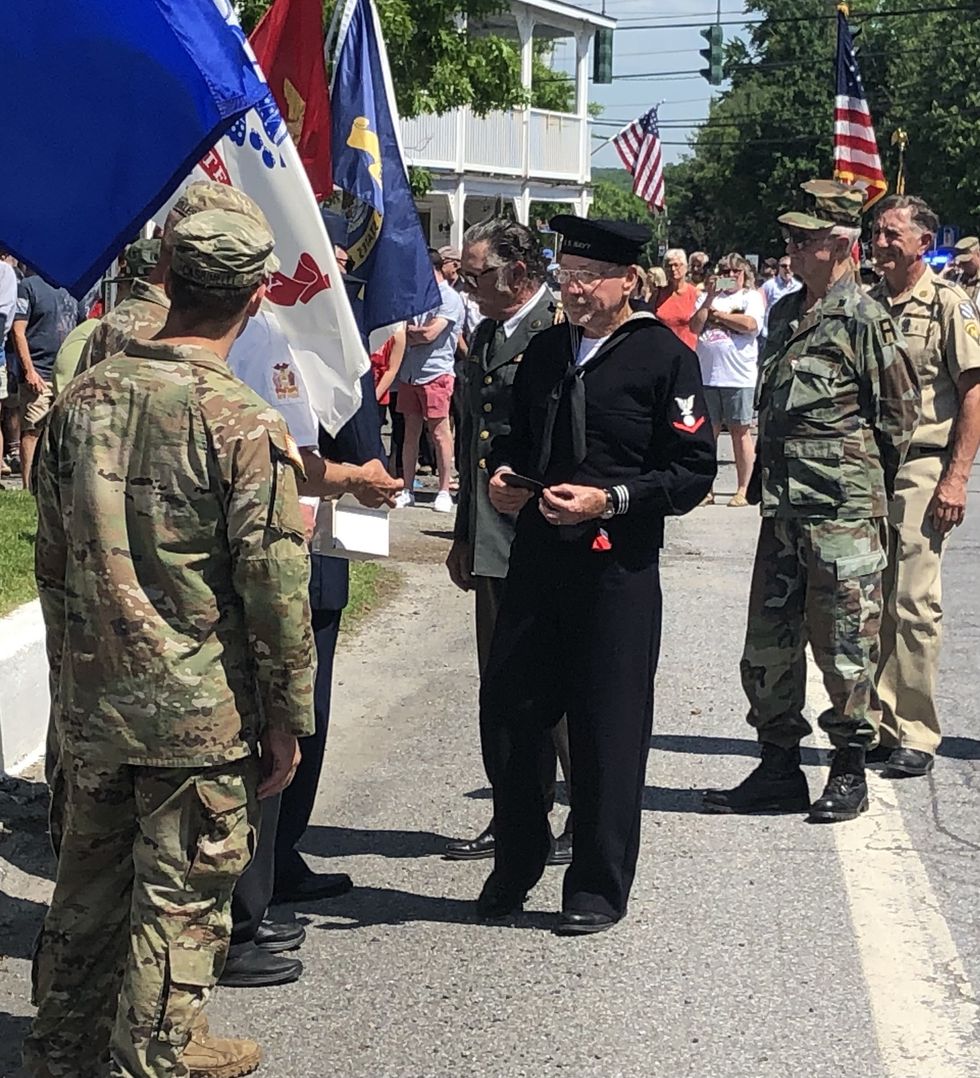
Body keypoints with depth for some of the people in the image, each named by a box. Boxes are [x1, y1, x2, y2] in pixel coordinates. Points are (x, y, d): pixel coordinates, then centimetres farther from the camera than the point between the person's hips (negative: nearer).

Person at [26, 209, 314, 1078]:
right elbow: (275, 587, -15)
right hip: (201, 712, -6)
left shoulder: (81, 401, 1)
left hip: (90, 704, 6)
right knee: (181, 900, 8)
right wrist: (288, 715, -4)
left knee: (89, 884, 19)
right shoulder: (244, 425, -17)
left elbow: (52, 558, 10)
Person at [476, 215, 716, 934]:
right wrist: (502, 474, 2)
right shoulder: (545, 352, 13)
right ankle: (515, 867, 27)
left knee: (608, 732, 2)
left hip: (617, 570, -6)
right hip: (536, 559, 6)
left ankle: (599, 888, 15)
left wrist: (609, 499, -18)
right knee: (513, 712, 9)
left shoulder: (665, 357, -6)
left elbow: (694, 471, -8)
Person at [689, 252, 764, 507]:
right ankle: (705, 489, 11)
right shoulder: (706, 297, 14)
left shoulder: (751, 297, 6)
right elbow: (694, 327, 2)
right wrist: (709, 299, -6)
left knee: (740, 431, 1)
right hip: (707, 375, 3)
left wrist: (716, 313, -2)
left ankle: (742, 490, 6)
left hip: (739, 376, -3)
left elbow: (750, 324, -12)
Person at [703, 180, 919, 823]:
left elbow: (901, 411, -5)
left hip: (843, 511, -8)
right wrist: (768, 477, 17)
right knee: (768, 643, 10)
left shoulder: (864, 319, -10)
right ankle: (779, 769, 21)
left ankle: (850, 774, 13)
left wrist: (866, 483, 5)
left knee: (845, 646, 1)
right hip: (782, 505, 8)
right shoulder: (784, 314, 13)